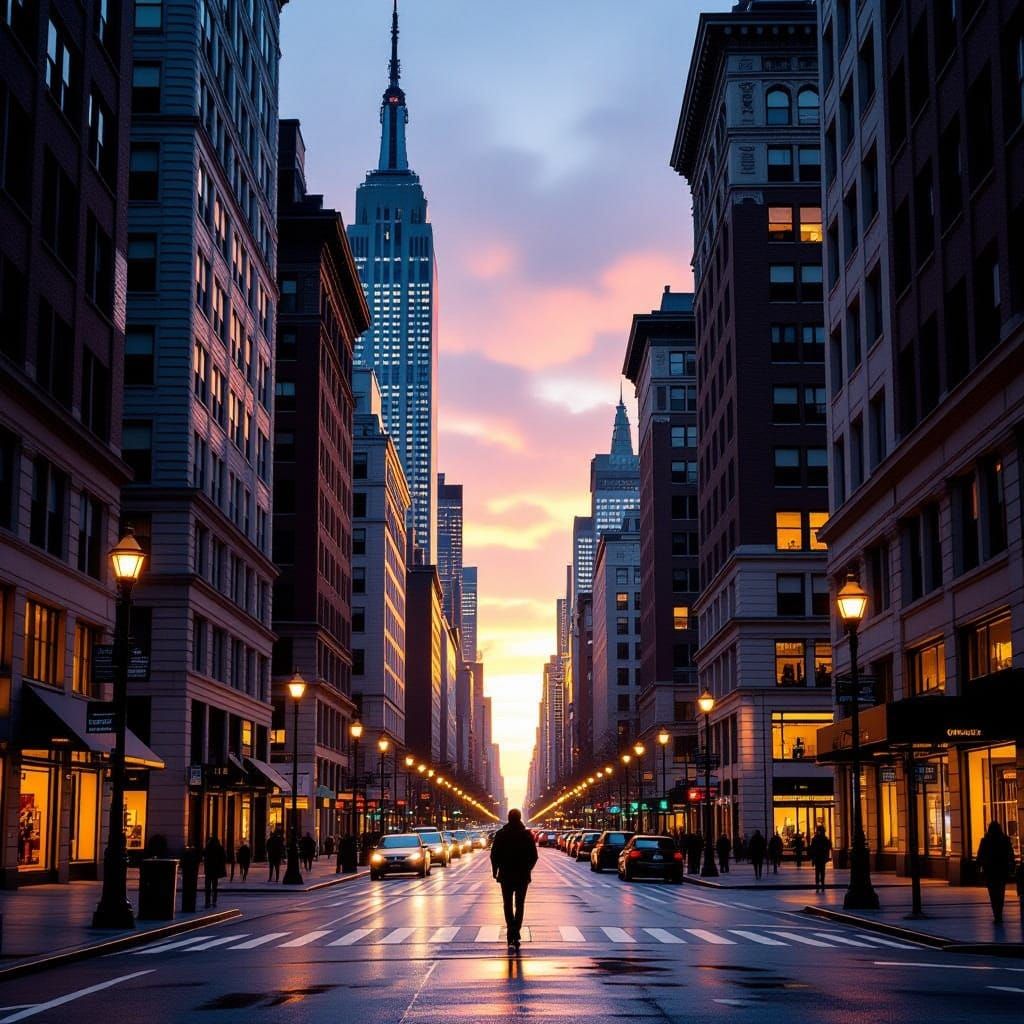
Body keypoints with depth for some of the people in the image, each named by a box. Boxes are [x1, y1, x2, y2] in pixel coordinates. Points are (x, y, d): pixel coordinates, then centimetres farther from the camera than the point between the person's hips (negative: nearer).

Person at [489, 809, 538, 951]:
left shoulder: (501, 834, -5)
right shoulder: (527, 835, -4)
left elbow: (494, 855, -4)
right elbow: (534, 856, -2)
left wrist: (495, 870, 9)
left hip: (505, 875, 0)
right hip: (522, 875, 0)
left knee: (508, 905, 9)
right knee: (520, 905, 10)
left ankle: (512, 933, -5)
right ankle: (516, 934, -2)